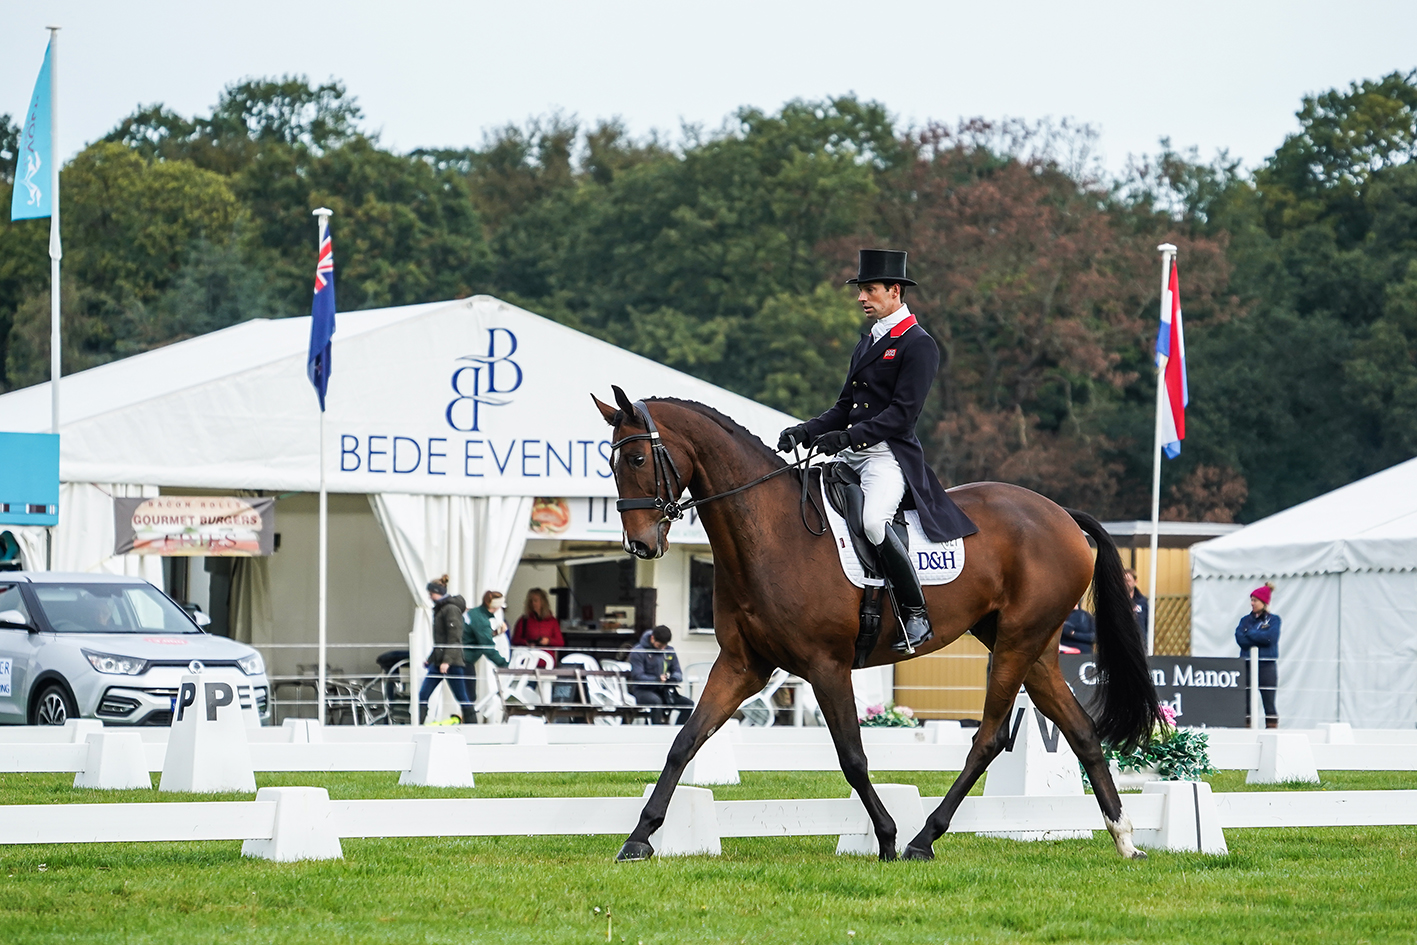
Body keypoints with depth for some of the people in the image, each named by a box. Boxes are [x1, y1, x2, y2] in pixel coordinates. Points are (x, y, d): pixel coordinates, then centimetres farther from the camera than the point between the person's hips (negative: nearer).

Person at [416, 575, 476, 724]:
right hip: (438, 661, 9)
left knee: (462, 697, -1)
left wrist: (447, 660, -24)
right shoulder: (440, 609, 17)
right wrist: (430, 659, 23)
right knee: (422, 695, 1)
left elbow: (454, 638, -18)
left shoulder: (452, 609, -12)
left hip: (452, 662, -9)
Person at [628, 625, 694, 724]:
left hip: (664, 691, 6)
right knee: (656, 701, -39)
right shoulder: (638, 652, -8)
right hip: (643, 690, -6)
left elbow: (678, 673, 8)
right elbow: (637, 676, -16)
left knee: (689, 704, -13)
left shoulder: (669, 651, 10)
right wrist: (657, 679, -32)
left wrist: (673, 678, -18)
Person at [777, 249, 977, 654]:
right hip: (850, 456, 9)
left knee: (874, 519, -34)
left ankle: (916, 614, -23)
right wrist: (804, 433, 4)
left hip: (890, 457, -9)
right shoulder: (868, 342, 21)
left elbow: (902, 414, -16)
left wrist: (846, 437, -24)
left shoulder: (919, 346, -7)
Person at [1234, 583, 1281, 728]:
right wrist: (1260, 639, -9)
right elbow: (1240, 638, -2)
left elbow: (1270, 637, -13)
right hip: (1247, 665, 4)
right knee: (1246, 704, 1)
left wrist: (1250, 633, -3)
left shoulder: (1274, 620, 4)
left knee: (1269, 703, -3)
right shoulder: (1246, 620, 14)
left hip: (1267, 666, -4)